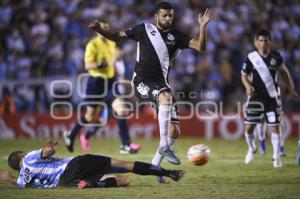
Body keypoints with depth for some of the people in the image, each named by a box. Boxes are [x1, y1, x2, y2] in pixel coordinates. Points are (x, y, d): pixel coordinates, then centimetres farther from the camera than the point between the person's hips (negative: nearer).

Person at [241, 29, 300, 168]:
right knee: (249, 127, -2)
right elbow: (244, 75, 4)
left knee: (274, 126, -2)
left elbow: (284, 72, 14)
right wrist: (248, 86, -16)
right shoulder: (251, 57, -6)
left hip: (272, 97, 1)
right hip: (256, 97, -1)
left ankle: (276, 157, 11)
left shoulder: (276, 56, -2)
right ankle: (251, 149, 27)